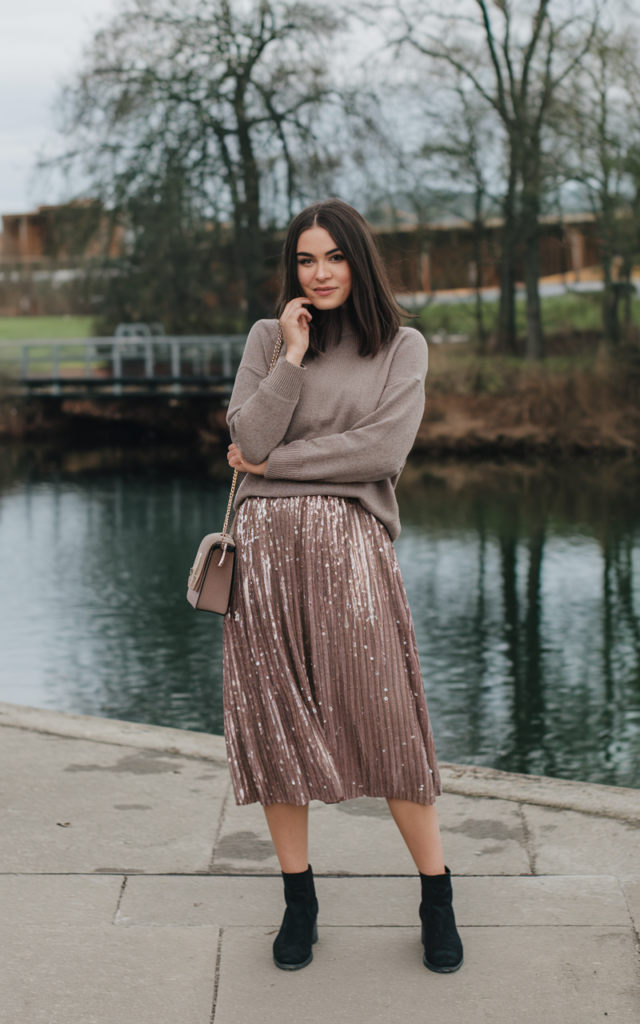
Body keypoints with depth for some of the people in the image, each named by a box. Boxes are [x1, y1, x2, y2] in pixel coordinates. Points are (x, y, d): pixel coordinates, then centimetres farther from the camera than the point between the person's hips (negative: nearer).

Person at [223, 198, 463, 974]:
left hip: (350, 542, -2)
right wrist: (293, 357, -5)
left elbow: (383, 450, -6)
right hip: (267, 542, 2)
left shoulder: (403, 347, 8)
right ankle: (299, 902, 19)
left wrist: (275, 462, -4)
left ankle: (437, 901, 11)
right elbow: (247, 437, 0)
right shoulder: (269, 337, 12)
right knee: (276, 721, 4)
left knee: (386, 718, -4)